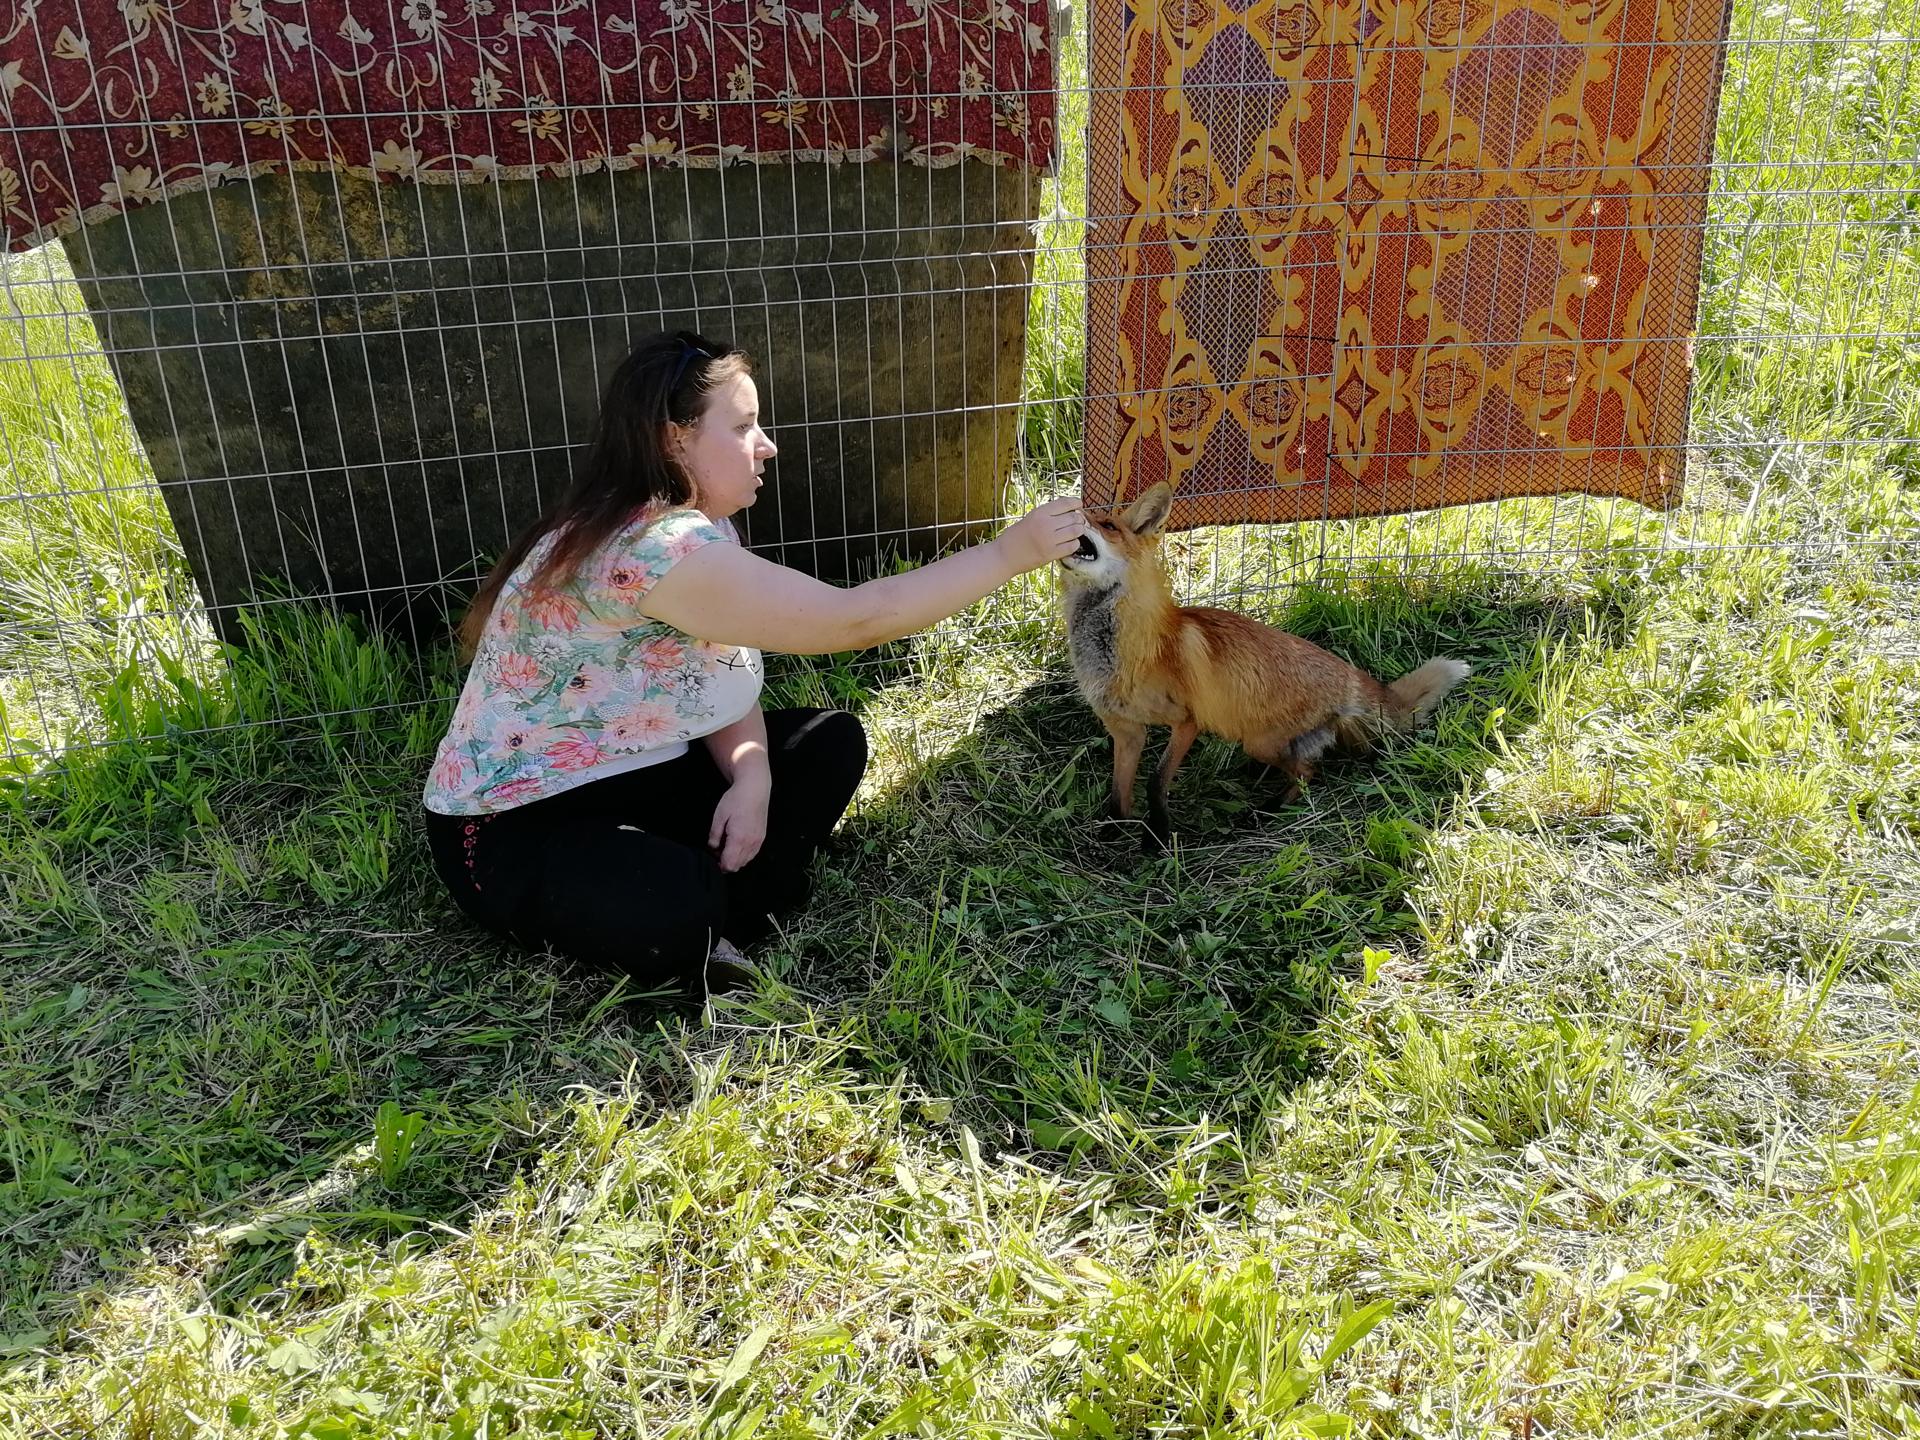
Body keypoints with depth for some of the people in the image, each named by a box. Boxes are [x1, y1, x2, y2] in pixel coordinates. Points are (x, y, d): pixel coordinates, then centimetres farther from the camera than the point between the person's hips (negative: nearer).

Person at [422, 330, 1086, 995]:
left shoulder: (697, 528, 3)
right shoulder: (651, 549, -29)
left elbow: (724, 676, 4)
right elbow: (853, 620, -29)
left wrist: (752, 776, -17)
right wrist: (1007, 553, -21)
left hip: (629, 778, 10)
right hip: (515, 827, -10)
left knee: (830, 741, 1)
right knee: (679, 909, -38)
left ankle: (714, 937, -5)